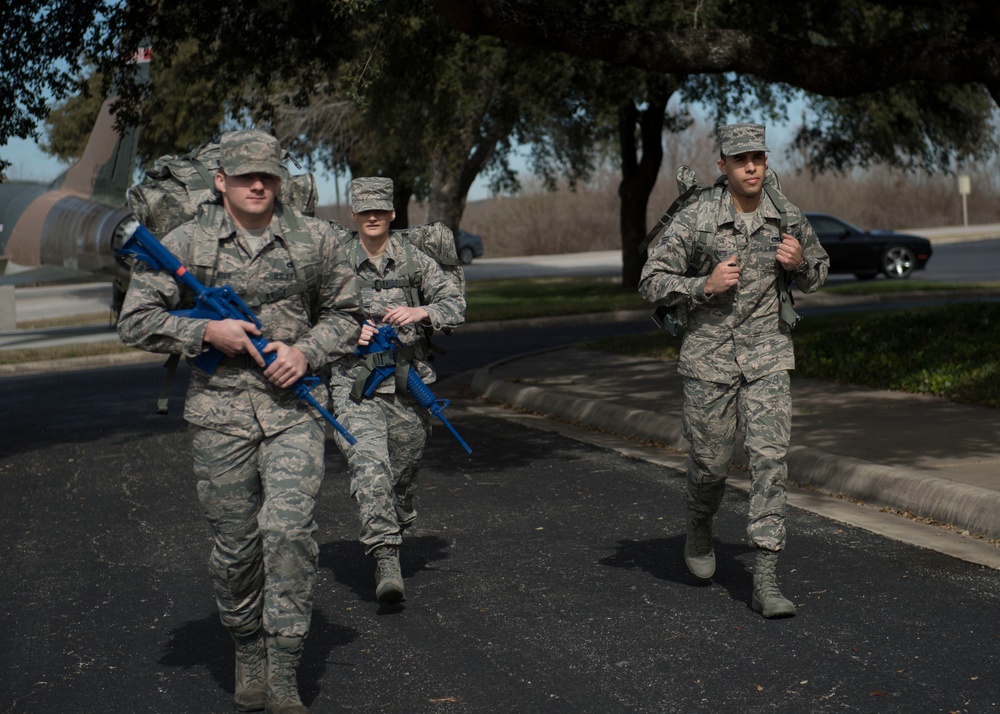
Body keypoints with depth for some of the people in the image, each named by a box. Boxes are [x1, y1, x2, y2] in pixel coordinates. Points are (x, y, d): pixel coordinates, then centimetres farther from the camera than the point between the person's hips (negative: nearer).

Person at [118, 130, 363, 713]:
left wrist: (306, 352, -6)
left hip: (295, 408, 0)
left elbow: (345, 315, 12)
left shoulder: (317, 240, 4)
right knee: (235, 544, 7)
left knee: (290, 531, -14)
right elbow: (136, 322, 2)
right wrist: (206, 332, -11)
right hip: (220, 411, 1)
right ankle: (248, 657, 29)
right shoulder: (185, 244, 1)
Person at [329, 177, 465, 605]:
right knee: (369, 466, -20)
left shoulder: (415, 261, 5)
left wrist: (421, 312, -16)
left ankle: (393, 538, 37)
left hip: (408, 383, 2)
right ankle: (386, 560, -23)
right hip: (354, 383, -2)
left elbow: (456, 305, 4)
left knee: (403, 473, 10)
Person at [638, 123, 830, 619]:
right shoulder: (695, 220, -9)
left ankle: (764, 581, -8)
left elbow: (817, 274, 16)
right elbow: (652, 282, -6)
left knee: (769, 459, -9)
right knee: (711, 460, 8)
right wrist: (705, 286, -20)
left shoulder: (788, 219, 1)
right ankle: (699, 529, 42)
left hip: (767, 356, 2)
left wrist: (800, 262, -7)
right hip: (709, 357, -2)